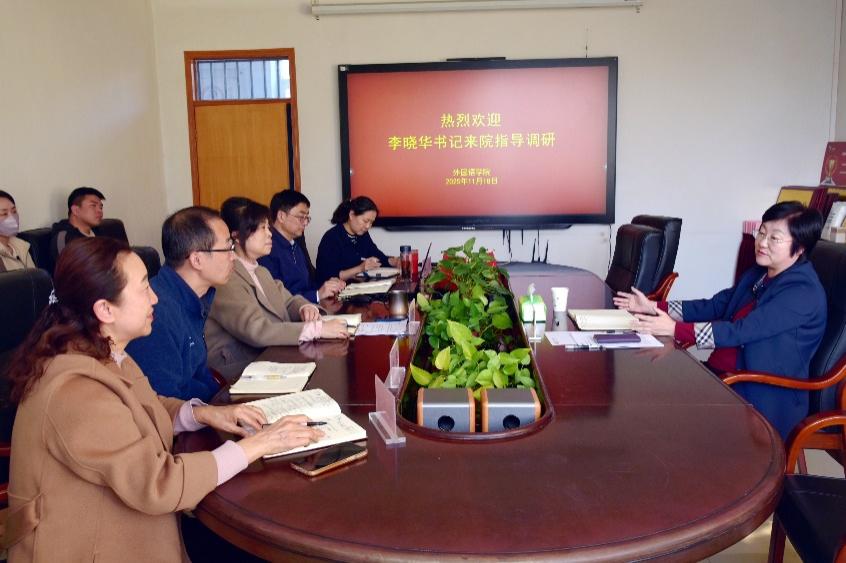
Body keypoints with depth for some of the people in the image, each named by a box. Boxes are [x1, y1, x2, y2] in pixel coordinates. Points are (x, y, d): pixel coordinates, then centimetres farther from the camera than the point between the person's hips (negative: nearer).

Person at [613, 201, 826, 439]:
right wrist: (654, 308, 1)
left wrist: (675, 329, -28)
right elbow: (714, 306, 11)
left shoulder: (803, 292, -18)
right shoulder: (760, 274, 10)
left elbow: (740, 331, -25)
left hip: (761, 401, -8)